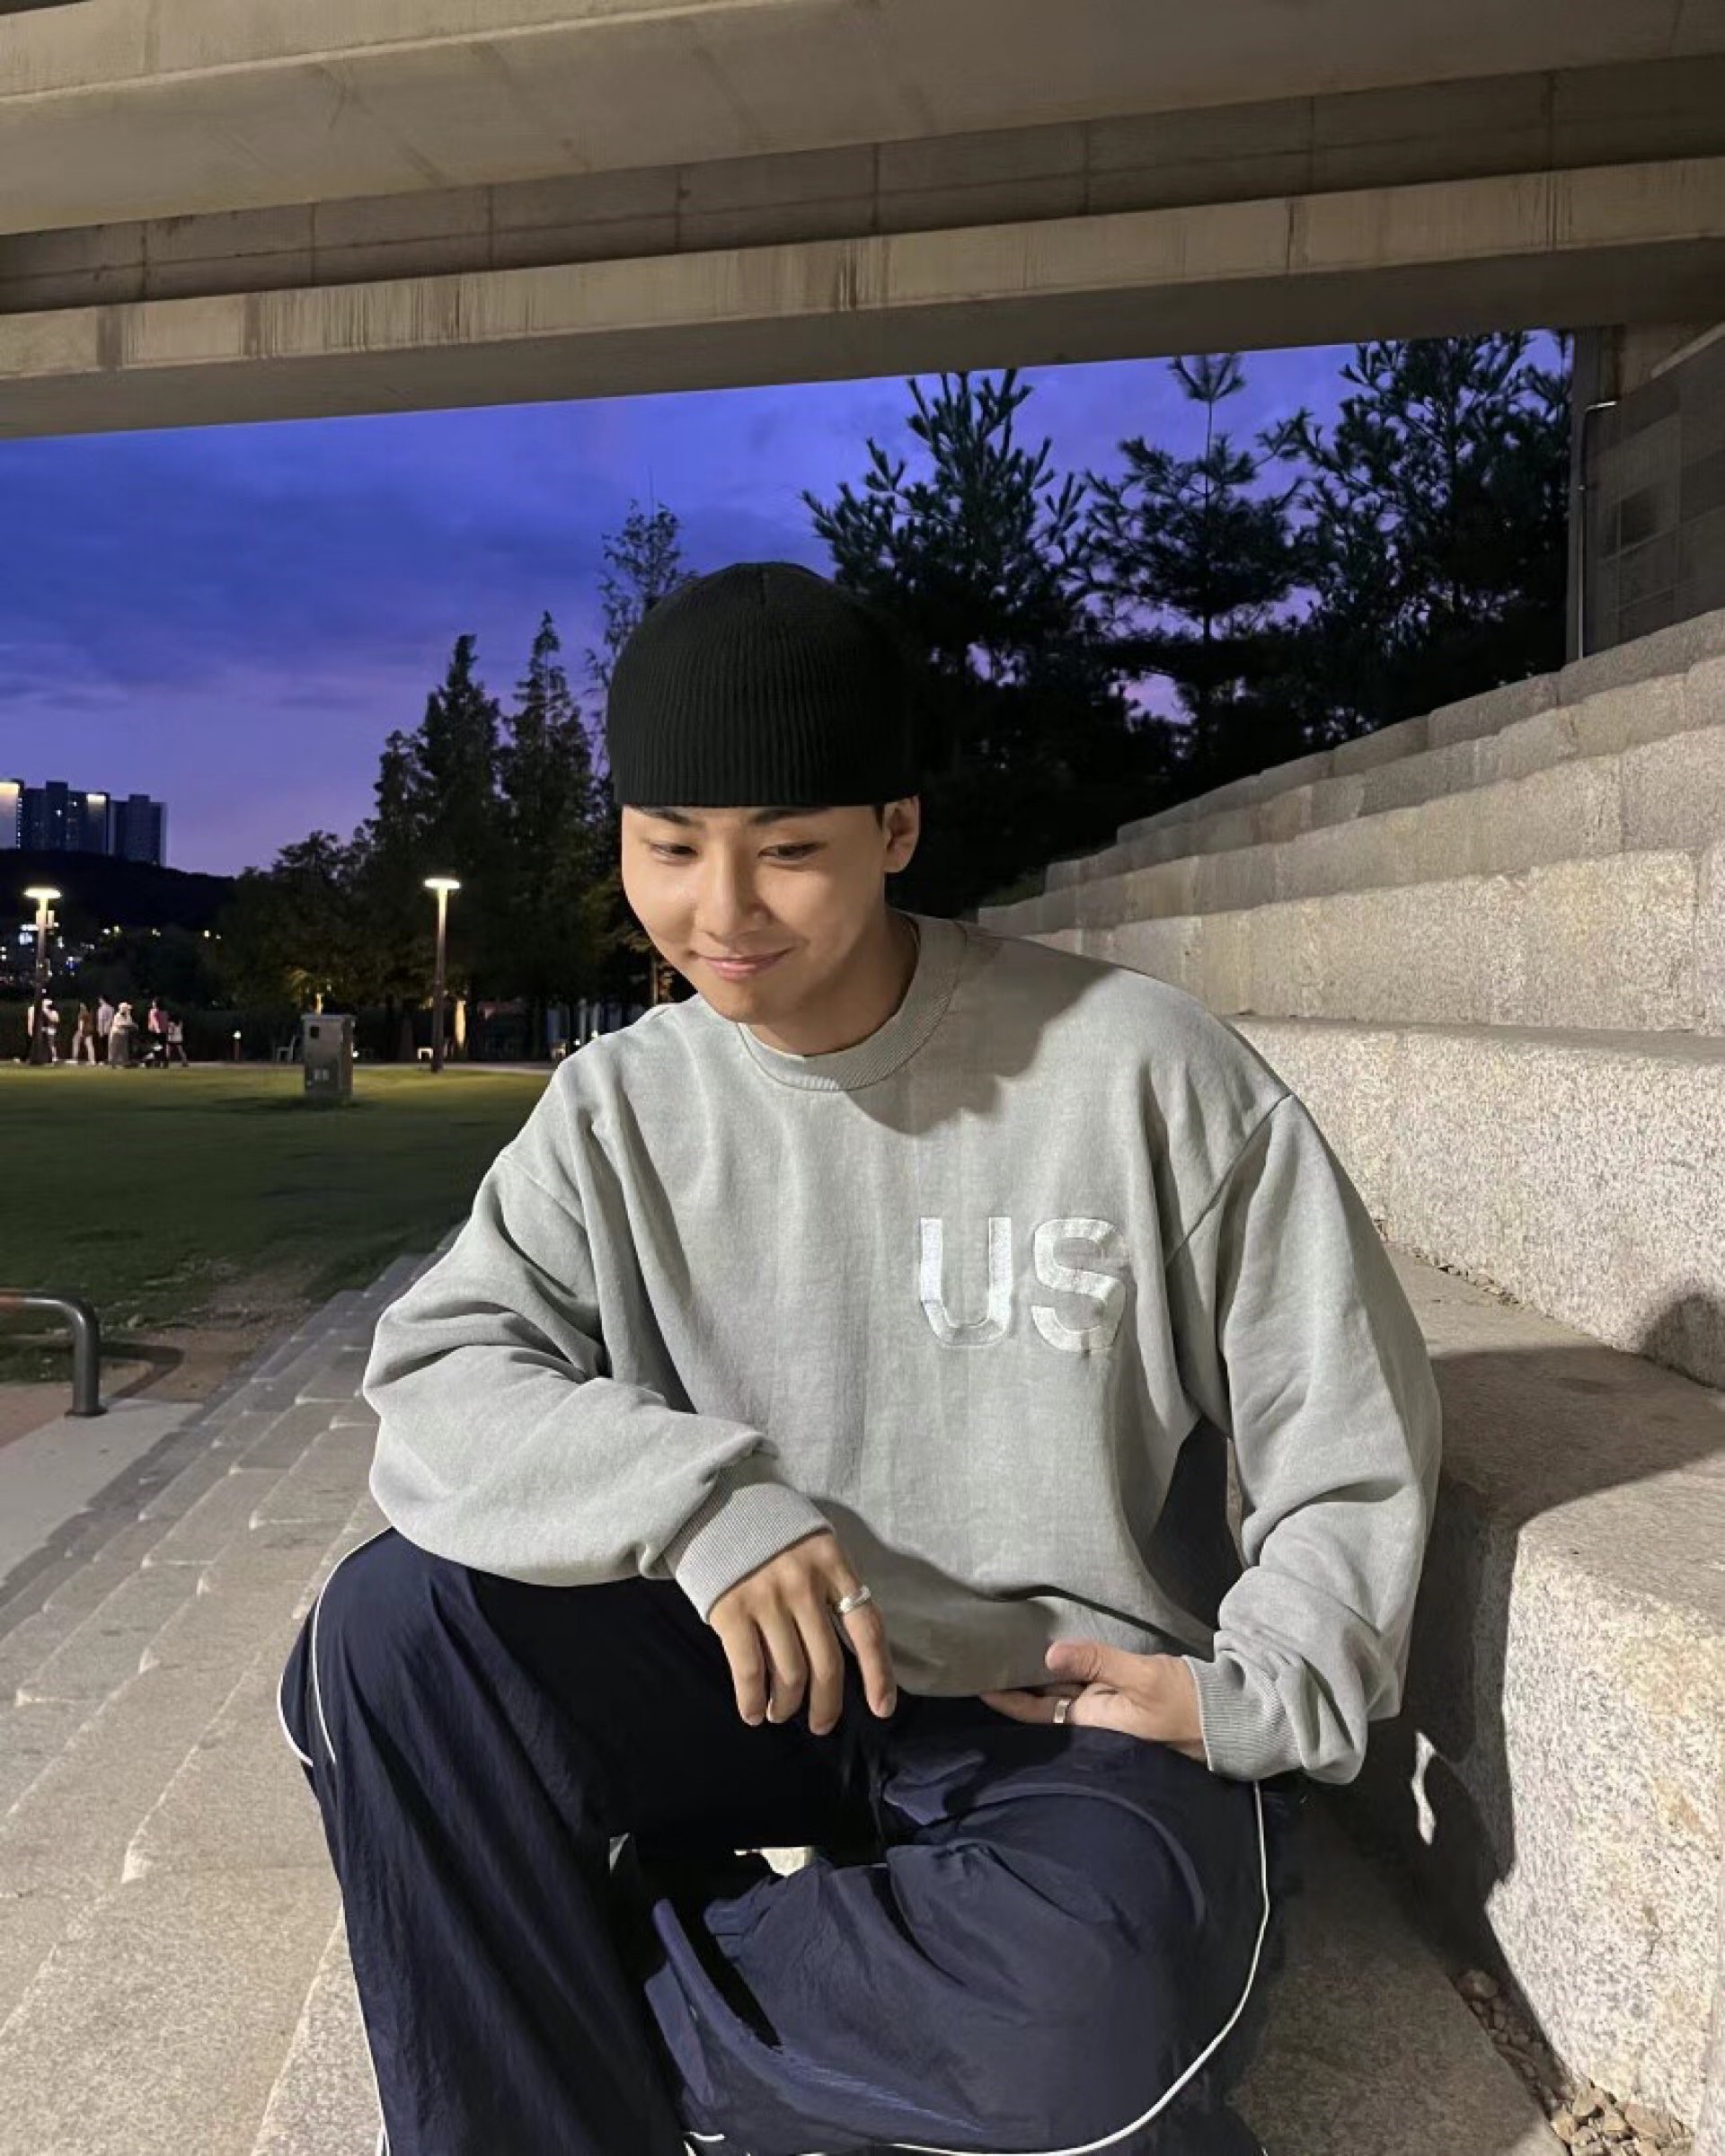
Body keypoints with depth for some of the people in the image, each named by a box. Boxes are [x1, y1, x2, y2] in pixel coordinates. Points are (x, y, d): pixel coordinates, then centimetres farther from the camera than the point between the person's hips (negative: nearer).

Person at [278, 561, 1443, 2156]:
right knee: (394, 1624, -18)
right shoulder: (620, 1110, -2)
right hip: (755, 1674, 3)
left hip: (1084, 1716, -2)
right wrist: (698, 1495, -27)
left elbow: (1351, 1442, -4)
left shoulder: (1140, 1069, -12)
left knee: (1104, 2009, -34)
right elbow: (435, 1388, -12)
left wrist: (1256, 1698, -16)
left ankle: (609, 1986, -7)